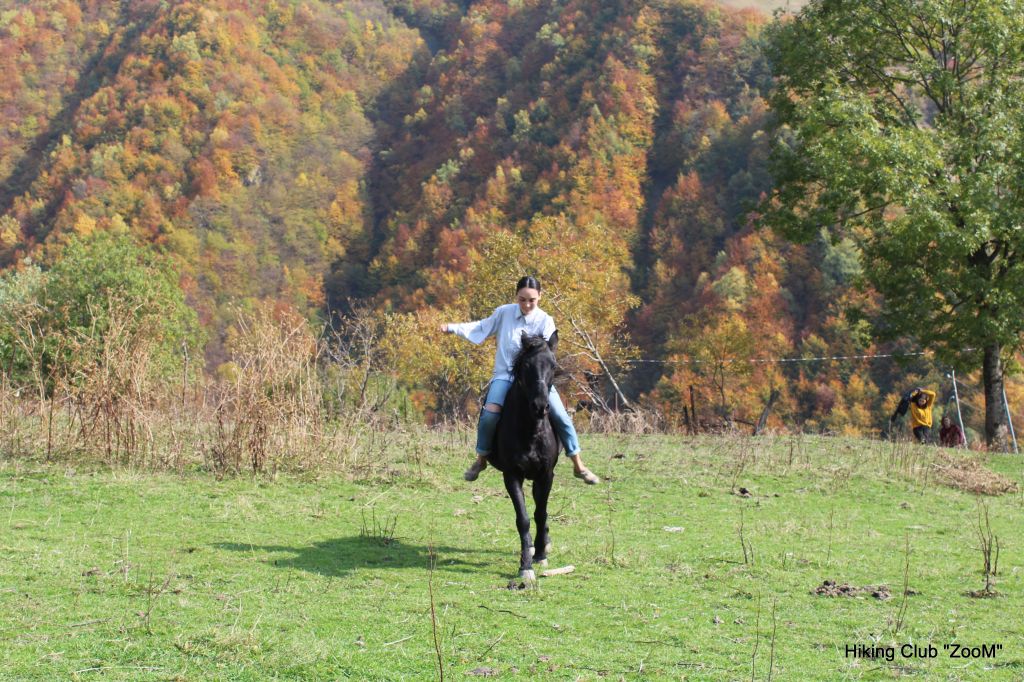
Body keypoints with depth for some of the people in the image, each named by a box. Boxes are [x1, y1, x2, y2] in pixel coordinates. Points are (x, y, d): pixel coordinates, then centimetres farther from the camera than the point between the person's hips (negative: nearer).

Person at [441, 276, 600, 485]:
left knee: (561, 417, -11)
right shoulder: (504, 313, -1)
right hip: (505, 375, 0)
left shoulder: (545, 321, -4)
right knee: (490, 413, -24)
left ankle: (578, 466, 3)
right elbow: (482, 328, 12)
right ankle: (481, 459, -2)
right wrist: (453, 328, 6)